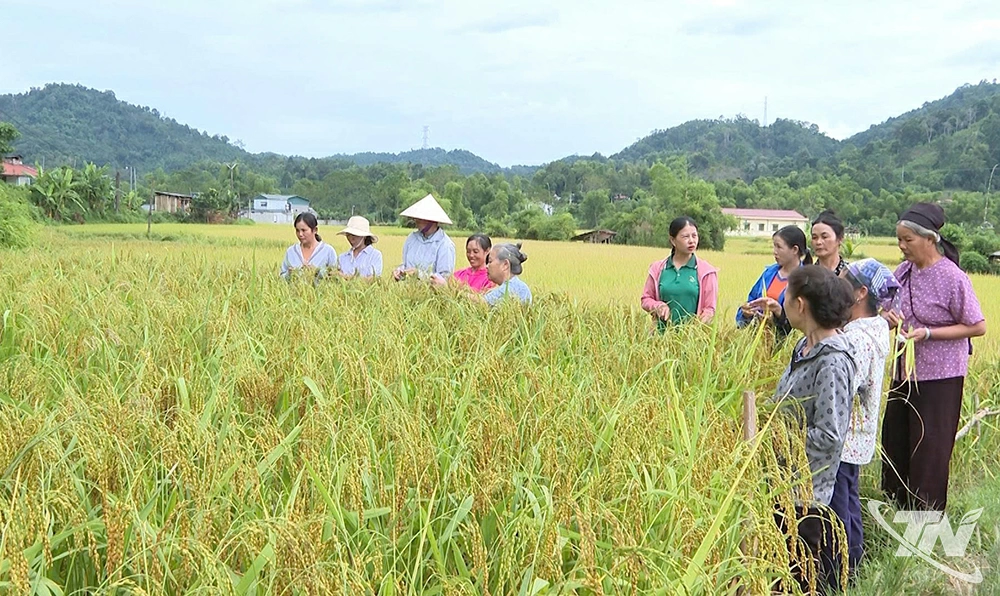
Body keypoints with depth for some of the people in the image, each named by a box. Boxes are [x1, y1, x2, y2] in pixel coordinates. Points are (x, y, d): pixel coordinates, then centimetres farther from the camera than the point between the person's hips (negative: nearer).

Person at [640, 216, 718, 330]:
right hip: (664, 332, 1)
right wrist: (659, 306, -6)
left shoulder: (705, 271, 4)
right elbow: (646, 299, 15)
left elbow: (710, 308, 4)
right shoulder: (658, 269, 9)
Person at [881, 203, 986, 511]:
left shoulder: (952, 278, -17)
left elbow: (978, 326, -14)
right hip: (905, 371, 7)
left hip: (939, 377, -7)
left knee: (929, 449, 2)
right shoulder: (904, 271, 2)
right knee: (894, 440, 12)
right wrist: (891, 318, -9)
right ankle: (896, 507, 27)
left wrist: (927, 334, -22)